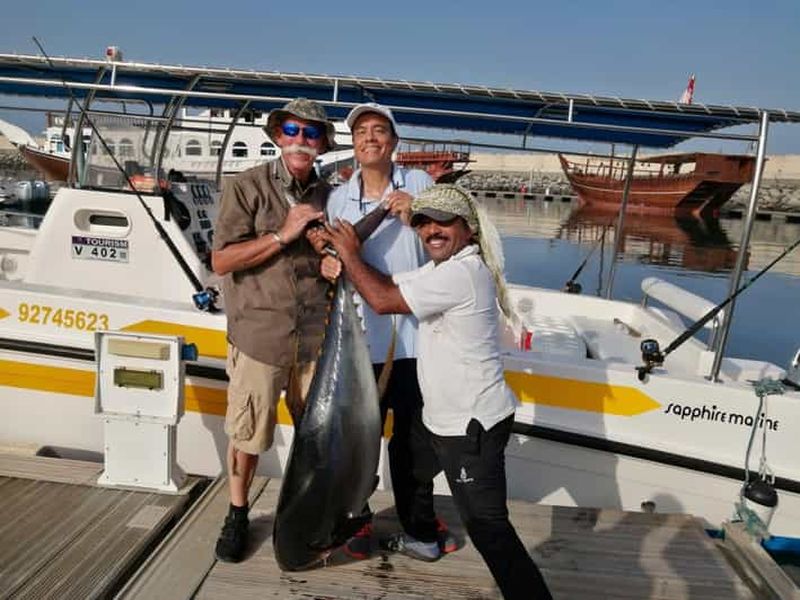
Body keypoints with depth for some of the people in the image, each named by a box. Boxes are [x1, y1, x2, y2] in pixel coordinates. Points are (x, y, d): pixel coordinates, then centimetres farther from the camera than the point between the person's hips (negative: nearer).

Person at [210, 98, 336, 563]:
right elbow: (222, 260, -11)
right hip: (259, 333, -3)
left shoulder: (327, 195, 8)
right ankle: (238, 515, 32)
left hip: (314, 335, 4)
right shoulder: (247, 187, -5)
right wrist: (283, 234, -17)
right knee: (247, 433, 9)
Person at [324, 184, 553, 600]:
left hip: (472, 426, -11)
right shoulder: (445, 268, 10)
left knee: (488, 529, -7)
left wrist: (349, 253, -10)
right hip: (444, 418, 11)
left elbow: (383, 300, -23)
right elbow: (390, 284, 9)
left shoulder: (461, 273, -24)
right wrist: (342, 265, -6)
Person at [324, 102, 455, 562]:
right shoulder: (339, 199, 5)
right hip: (362, 338, 1)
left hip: (414, 335, 0)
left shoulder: (419, 184, 2)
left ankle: (419, 523, 32)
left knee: (413, 436, 13)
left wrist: (415, 219, -17)